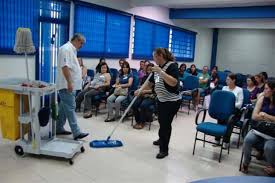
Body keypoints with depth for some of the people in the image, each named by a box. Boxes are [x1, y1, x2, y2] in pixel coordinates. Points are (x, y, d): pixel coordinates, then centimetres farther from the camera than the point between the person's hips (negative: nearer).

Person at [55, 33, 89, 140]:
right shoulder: (66, 49, -13)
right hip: (67, 85, -10)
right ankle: (76, 133, -9)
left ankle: (59, 128, 23)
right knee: (70, 108, -10)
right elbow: (64, 66, -23)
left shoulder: (71, 49, 19)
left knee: (64, 107, 14)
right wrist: (69, 82, -27)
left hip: (70, 85, 10)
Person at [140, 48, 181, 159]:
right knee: (161, 121, 20)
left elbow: (173, 83, -29)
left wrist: (161, 72, -29)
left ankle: (164, 150, 11)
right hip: (161, 100, 8)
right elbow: (150, 82, 15)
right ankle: (162, 140, 43)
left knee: (166, 124, -2)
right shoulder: (158, 67, 7)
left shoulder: (172, 66, -16)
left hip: (172, 101, -8)